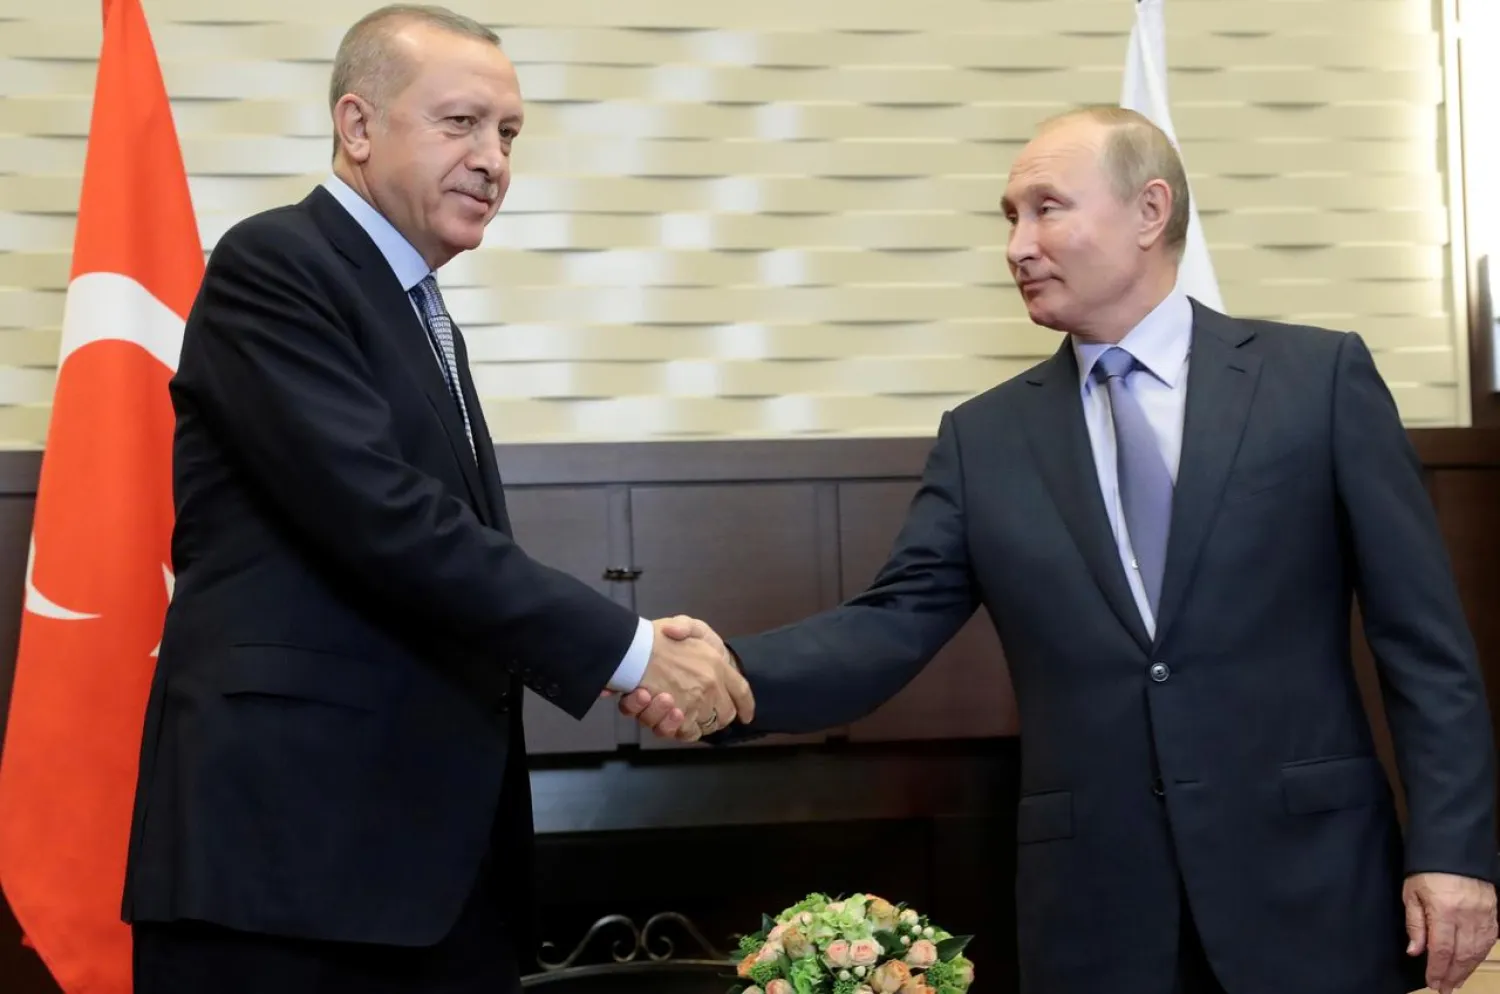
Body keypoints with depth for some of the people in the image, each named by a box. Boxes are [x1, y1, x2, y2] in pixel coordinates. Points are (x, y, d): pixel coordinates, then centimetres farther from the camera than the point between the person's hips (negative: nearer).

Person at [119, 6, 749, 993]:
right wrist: (626, 647, -15)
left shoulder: (424, 315, 21)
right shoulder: (273, 266, -8)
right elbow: (381, 518, -18)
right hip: (290, 833, -8)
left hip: (435, 838, 8)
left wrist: (628, 664, 3)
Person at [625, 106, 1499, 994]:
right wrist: (726, 671, -18)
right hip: (1097, 910, 2)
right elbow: (892, 626, 0)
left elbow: (1421, 635, -1)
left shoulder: (1319, 378, 1)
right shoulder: (985, 438, 9)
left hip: (1308, 882, -2)